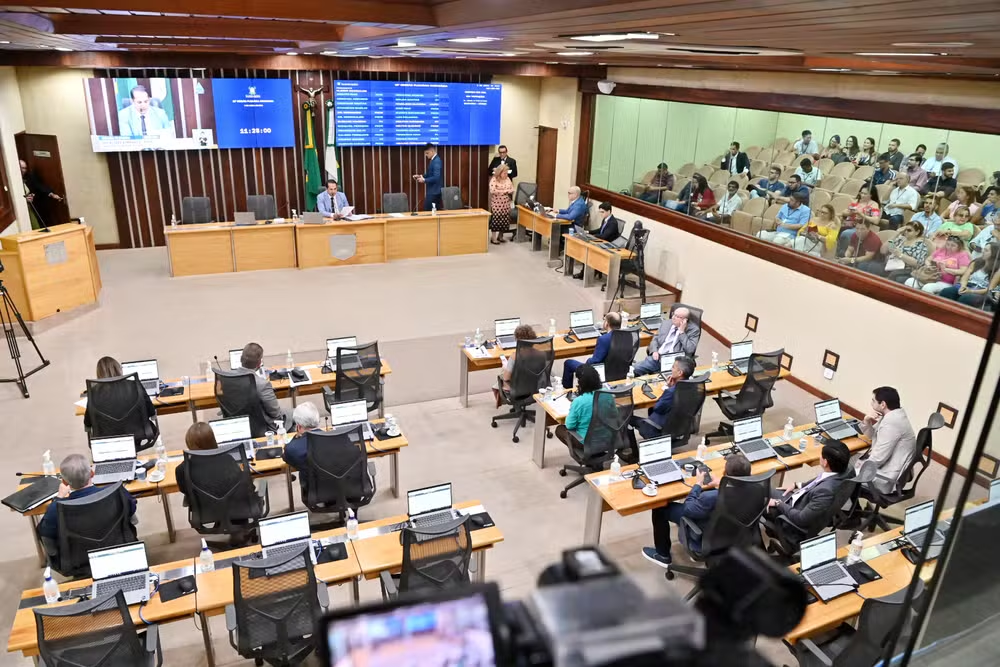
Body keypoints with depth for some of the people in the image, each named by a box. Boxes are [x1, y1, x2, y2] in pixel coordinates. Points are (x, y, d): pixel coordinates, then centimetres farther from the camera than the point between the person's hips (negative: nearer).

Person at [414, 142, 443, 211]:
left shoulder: (436, 161, -18)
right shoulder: (433, 160, 13)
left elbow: (436, 177, -25)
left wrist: (424, 180, -18)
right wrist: (421, 176, 7)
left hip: (434, 192, -10)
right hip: (432, 191, 10)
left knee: (428, 211, -9)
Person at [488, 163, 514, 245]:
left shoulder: (507, 179, 8)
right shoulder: (494, 179, -11)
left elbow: (512, 189, 10)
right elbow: (492, 190, -23)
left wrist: (509, 191, -13)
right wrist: (504, 191, -16)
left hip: (506, 204, 6)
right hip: (496, 204, -6)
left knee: (504, 220, 8)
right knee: (496, 220, -4)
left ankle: (500, 236, 22)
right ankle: (493, 238, 2)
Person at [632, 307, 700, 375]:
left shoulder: (694, 329, -2)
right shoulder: (666, 324, 14)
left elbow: (690, 350, -14)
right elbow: (655, 339, 17)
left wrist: (681, 331, -14)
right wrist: (654, 351, -3)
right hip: (657, 357, 5)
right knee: (635, 369, -15)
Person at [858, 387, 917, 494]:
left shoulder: (891, 422, -27)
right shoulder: (892, 415, 4)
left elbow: (879, 457, -26)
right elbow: (871, 434, 15)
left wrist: (860, 469, -11)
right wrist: (867, 421, -5)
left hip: (887, 477, -10)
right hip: (887, 465, 10)